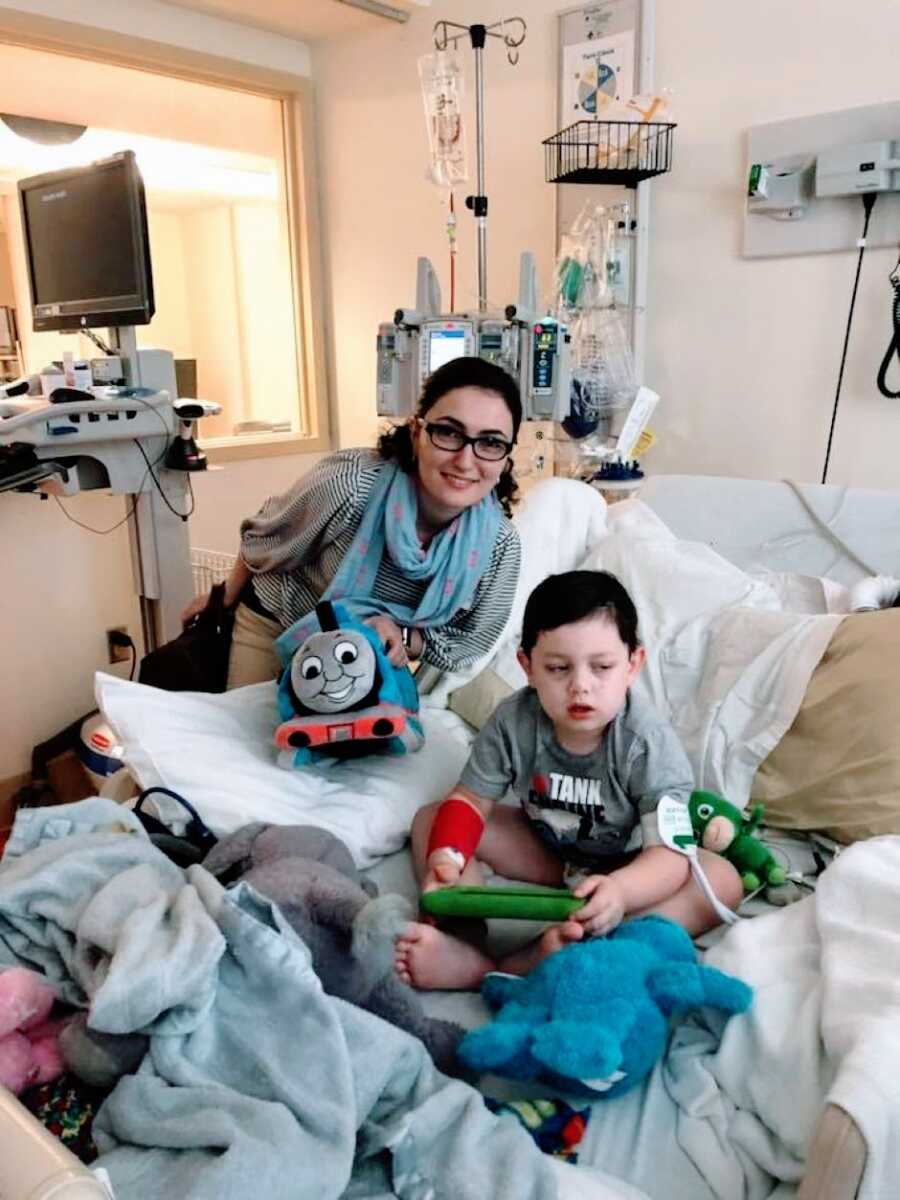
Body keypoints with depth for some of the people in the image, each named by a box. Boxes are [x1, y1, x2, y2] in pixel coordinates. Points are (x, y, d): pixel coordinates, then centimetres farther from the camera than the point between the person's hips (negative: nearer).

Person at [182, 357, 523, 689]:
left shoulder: (500, 544, -26)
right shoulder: (349, 485, -35)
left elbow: (470, 641, -10)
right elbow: (260, 542, -13)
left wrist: (403, 636, -29)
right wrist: (226, 597, 5)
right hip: (273, 626, -1)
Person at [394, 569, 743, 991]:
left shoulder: (649, 742, -28)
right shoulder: (512, 722, -21)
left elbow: (668, 852, -33)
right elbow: (471, 800, -12)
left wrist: (620, 889, -55)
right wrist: (445, 857, -34)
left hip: (626, 864, -2)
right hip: (545, 848, 3)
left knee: (723, 881, -31)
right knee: (429, 820, -11)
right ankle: (470, 951, -35)